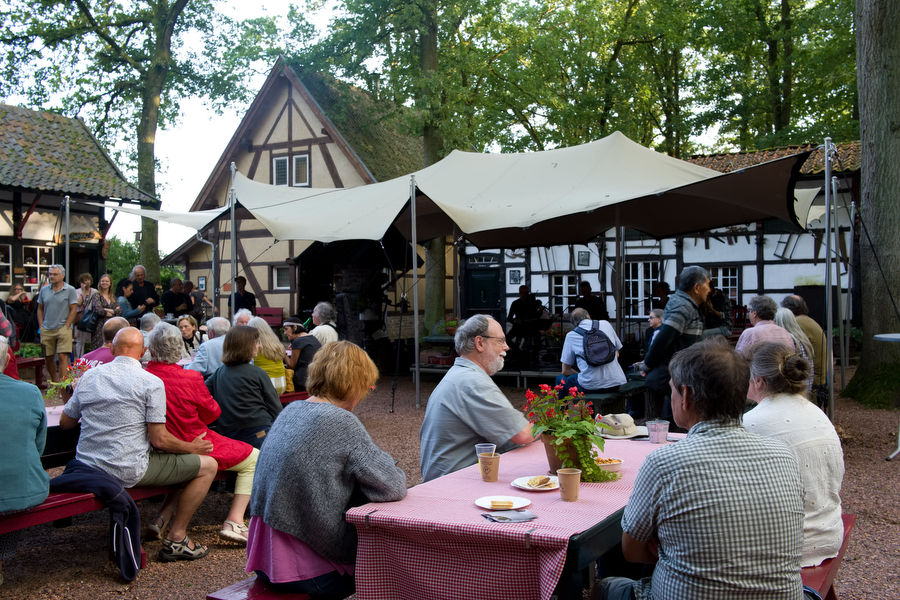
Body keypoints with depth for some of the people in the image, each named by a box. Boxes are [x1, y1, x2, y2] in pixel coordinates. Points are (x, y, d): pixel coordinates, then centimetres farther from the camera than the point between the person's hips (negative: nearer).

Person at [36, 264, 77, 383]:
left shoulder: (70, 290, -1)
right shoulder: (44, 290, 10)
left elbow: (73, 310, -4)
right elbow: (40, 309, 15)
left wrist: (66, 327, -10)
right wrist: (41, 326, 5)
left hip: (62, 329, -4)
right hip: (46, 330, 4)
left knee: (63, 356, -12)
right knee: (48, 358, 9)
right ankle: (54, 382, 25)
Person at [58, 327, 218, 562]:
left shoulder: (89, 376, 6)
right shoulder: (151, 382, -10)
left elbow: (65, 423, 15)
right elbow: (159, 440, -13)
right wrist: (193, 448, 4)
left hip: (87, 467, 7)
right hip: (128, 471, -7)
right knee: (208, 465, 2)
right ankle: (175, 539, 5)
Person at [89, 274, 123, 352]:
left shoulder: (113, 297, 16)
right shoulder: (96, 296, 2)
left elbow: (120, 311, 5)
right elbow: (99, 310, -12)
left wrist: (107, 310, -8)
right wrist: (114, 311, -1)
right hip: (100, 327, -4)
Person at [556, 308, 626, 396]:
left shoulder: (571, 335, 6)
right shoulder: (605, 324, 12)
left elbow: (565, 371, 9)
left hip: (590, 386, -3)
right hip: (616, 385, 3)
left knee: (560, 379, 24)